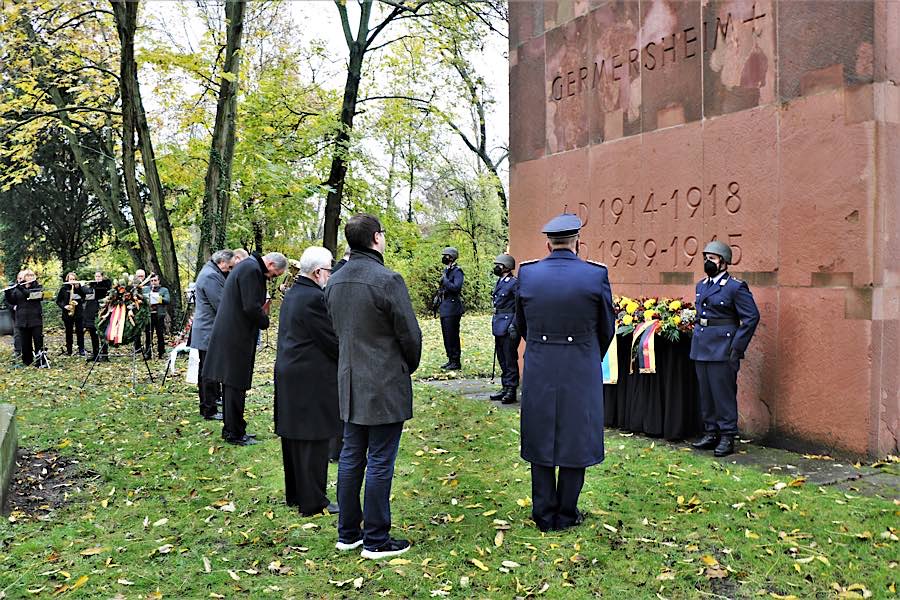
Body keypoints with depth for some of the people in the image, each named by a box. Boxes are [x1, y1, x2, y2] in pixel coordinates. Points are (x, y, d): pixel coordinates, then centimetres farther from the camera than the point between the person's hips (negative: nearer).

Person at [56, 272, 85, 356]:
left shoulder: (79, 288, 7)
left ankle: (81, 350, 6)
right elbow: (58, 301, 6)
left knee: (80, 331, -1)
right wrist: (64, 306, -10)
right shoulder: (64, 288, 5)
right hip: (67, 313, 0)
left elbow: (84, 297, -6)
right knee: (68, 332, 6)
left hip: (79, 312, 0)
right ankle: (69, 350, 13)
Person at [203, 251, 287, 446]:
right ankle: (235, 434, 6)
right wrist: (265, 320, -6)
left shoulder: (247, 266, 16)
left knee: (232, 383, 16)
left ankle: (230, 429, 26)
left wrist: (262, 312, 7)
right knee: (236, 384, -2)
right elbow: (251, 307, -23)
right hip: (236, 337, -10)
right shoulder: (252, 269, -17)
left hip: (228, 334, 10)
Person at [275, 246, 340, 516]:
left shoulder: (291, 293, 11)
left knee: (294, 437, 17)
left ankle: (295, 493, 29)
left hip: (289, 375, 10)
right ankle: (313, 501, 8)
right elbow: (332, 340, -18)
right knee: (313, 441, -1)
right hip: (311, 380, -10)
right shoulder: (314, 298, -19)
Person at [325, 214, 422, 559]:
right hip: (385, 386, -7)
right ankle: (376, 540, 12)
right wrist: (409, 366, 6)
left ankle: (347, 533, 26)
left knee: (351, 457, 16)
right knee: (380, 463, 2)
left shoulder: (335, 282, 6)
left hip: (350, 383, 8)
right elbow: (410, 335, -13)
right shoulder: (387, 280, -18)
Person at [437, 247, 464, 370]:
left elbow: (456, 287, -24)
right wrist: (438, 296, 14)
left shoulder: (457, 271, -11)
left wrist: (444, 280, -19)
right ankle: (450, 360, 21)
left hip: (452, 308, -9)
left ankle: (456, 362, 0)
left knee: (452, 336, -6)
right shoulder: (445, 270, 16)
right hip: (444, 308, 9)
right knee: (446, 336, 13)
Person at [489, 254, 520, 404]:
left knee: (510, 360, -3)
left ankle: (511, 391, 2)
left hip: (508, 328, -9)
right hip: (499, 328, 9)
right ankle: (505, 388, 23)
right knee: (502, 360, 14)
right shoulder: (499, 282, 15)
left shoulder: (514, 283, -12)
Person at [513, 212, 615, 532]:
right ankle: (566, 515, 19)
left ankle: (544, 515, 21)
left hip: (538, 370, 2)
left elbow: (521, 326, 7)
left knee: (541, 439, 13)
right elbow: (607, 329, 1)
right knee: (575, 441, 11)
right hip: (581, 371, -2)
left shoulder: (527, 273, -4)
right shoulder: (596, 274, -9)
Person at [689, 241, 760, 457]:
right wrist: (697, 338, 15)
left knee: (724, 393, -2)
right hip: (700, 347, 7)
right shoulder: (701, 285, 13)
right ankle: (711, 433, 23)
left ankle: (727, 437, 8)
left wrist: (737, 348, -13)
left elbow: (751, 317, -11)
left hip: (722, 348, -7)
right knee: (705, 393, 12)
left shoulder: (736, 287, -9)